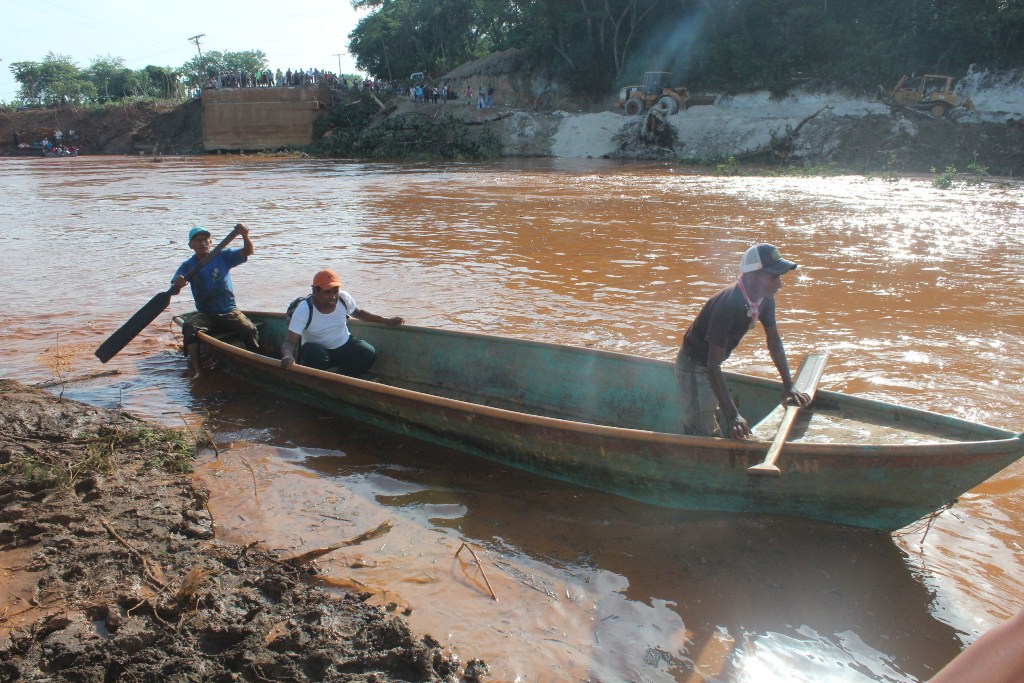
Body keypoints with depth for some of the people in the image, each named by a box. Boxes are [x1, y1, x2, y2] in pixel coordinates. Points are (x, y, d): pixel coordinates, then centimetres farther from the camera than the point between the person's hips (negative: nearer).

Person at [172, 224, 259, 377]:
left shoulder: (223, 256, 3)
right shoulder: (188, 266, 3)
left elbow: (248, 252, -9)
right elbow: (174, 290, -8)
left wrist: (245, 236, -31)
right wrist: (177, 285, -34)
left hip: (229, 311, 0)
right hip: (205, 315, 1)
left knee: (249, 330, -28)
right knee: (189, 327, -31)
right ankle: (194, 369, -28)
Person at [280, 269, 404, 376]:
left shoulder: (344, 298, -11)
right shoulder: (304, 309, -23)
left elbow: (359, 313, 12)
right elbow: (290, 342, -28)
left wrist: (386, 321, 6)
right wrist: (288, 356, -52)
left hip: (344, 345, 4)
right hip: (317, 348, -4)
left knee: (369, 354, -23)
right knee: (315, 357, -39)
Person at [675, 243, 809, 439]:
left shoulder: (765, 299, -10)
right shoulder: (728, 304, -35)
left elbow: (774, 341, 7)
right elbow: (714, 365, -36)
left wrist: (789, 387, 6)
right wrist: (732, 415, -39)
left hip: (711, 366, 9)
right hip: (694, 366, -8)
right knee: (707, 435, -5)